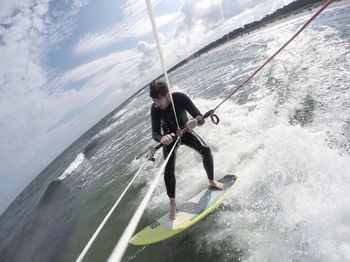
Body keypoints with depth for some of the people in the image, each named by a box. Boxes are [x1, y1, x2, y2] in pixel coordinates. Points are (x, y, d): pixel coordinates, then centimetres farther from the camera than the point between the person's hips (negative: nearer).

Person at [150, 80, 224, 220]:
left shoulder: (180, 97, -30)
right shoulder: (155, 108, -29)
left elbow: (201, 118, -33)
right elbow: (155, 133, -33)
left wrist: (195, 121, -57)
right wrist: (162, 139, -57)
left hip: (185, 131, 1)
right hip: (169, 136, -1)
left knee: (205, 150, -15)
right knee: (169, 168, -16)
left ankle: (211, 181, 11)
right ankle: (173, 203, -5)